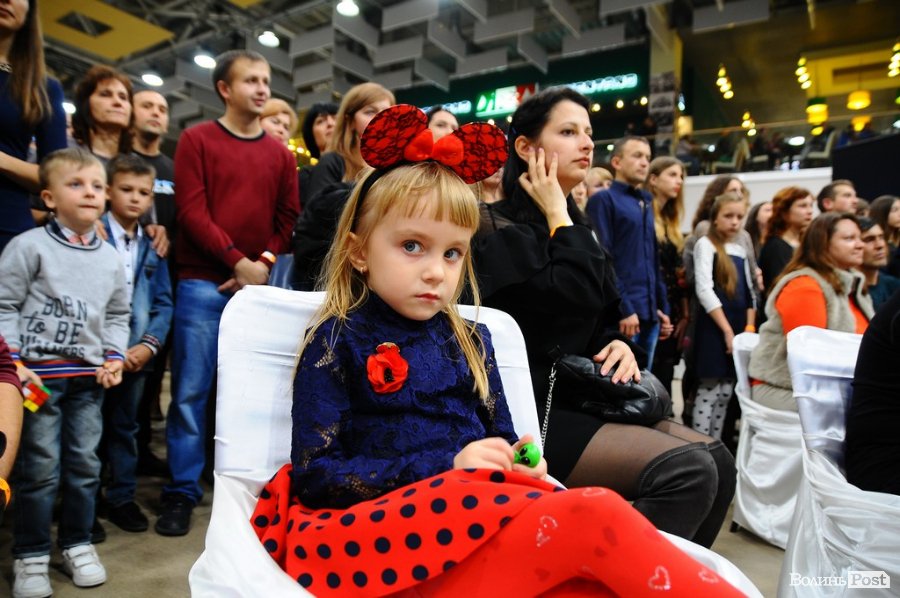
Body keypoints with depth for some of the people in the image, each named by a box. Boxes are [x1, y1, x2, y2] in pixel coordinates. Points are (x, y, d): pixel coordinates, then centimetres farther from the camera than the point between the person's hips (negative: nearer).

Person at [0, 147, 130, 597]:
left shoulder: (109, 257, 9)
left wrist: (114, 356, 4)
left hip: (89, 376, 4)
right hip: (39, 374, -4)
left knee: (85, 463, 10)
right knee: (39, 468, 2)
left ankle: (77, 543, 27)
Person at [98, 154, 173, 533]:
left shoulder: (152, 247, 7)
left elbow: (164, 302, 6)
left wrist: (149, 344, -8)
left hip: (137, 355, 4)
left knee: (125, 426, 15)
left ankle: (122, 498, 29)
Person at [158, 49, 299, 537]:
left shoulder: (280, 154, 13)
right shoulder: (197, 140, 5)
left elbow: (288, 218, 9)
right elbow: (191, 210, -5)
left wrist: (264, 264, -7)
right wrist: (238, 262, -12)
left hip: (258, 286, 3)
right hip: (203, 285, -2)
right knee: (191, 390, 0)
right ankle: (182, 492, 12)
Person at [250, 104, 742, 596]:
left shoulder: (469, 341, 16)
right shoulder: (336, 342, 1)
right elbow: (316, 473, -7)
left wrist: (517, 464, -5)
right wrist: (446, 467, -15)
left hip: (480, 514, 5)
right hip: (394, 539, -5)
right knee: (596, 519, -27)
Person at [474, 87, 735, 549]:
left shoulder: (573, 226, 16)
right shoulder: (502, 230, -10)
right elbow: (576, 298, -24)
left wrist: (620, 346, -1)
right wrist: (557, 215, -12)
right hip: (532, 411, -8)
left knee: (716, 458, -4)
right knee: (687, 470, -21)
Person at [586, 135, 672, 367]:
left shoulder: (647, 204, 20)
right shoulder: (604, 200, -2)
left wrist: (663, 308, 14)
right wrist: (624, 309, -17)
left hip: (650, 315, 7)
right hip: (623, 315, -7)